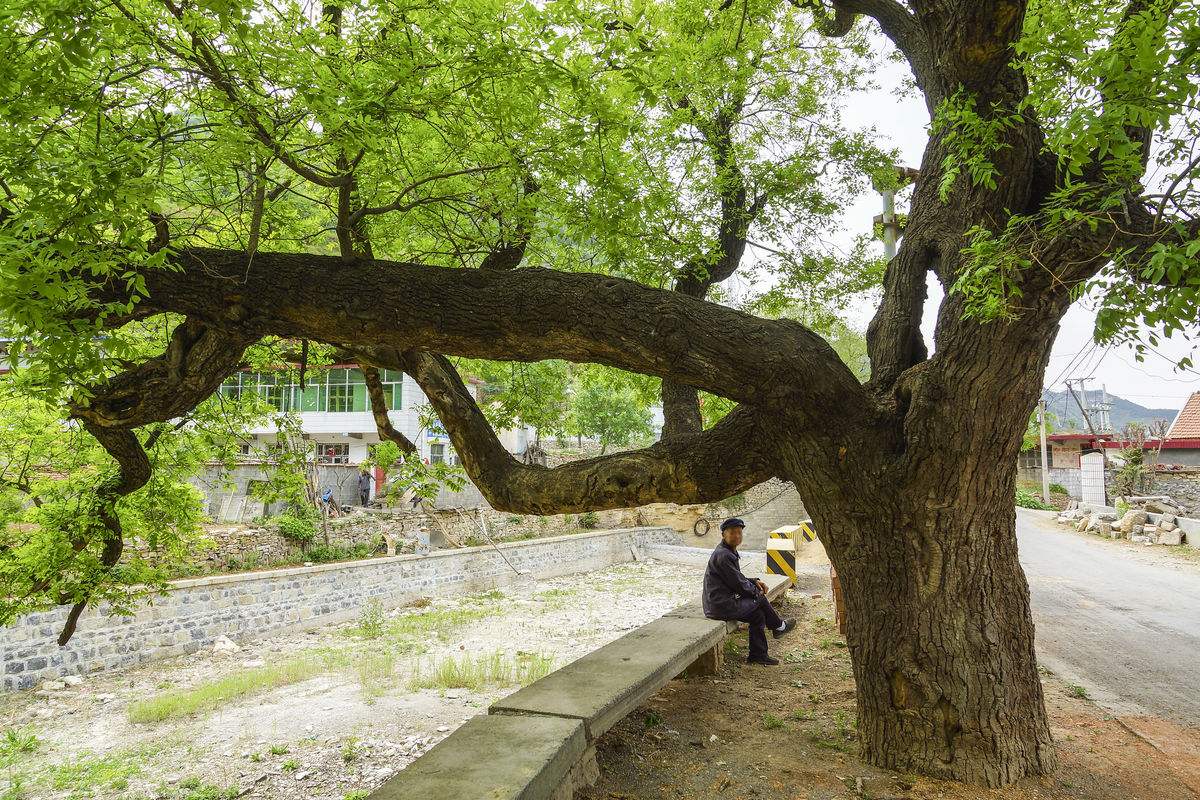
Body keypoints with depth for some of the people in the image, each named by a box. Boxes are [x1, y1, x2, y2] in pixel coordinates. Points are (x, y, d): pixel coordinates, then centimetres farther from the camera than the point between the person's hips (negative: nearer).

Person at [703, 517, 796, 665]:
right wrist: (756, 591, 0)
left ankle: (758, 655, 19)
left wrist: (755, 582, 8)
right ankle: (779, 626, 27)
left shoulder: (730, 552, 14)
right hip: (722, 606, -10)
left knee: (758, 615, 12)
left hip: (719, 602, 10)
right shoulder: (723, 555, -20)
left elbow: (738, 578, 24)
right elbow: (738, 584, -17)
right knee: (761, 600, 2)